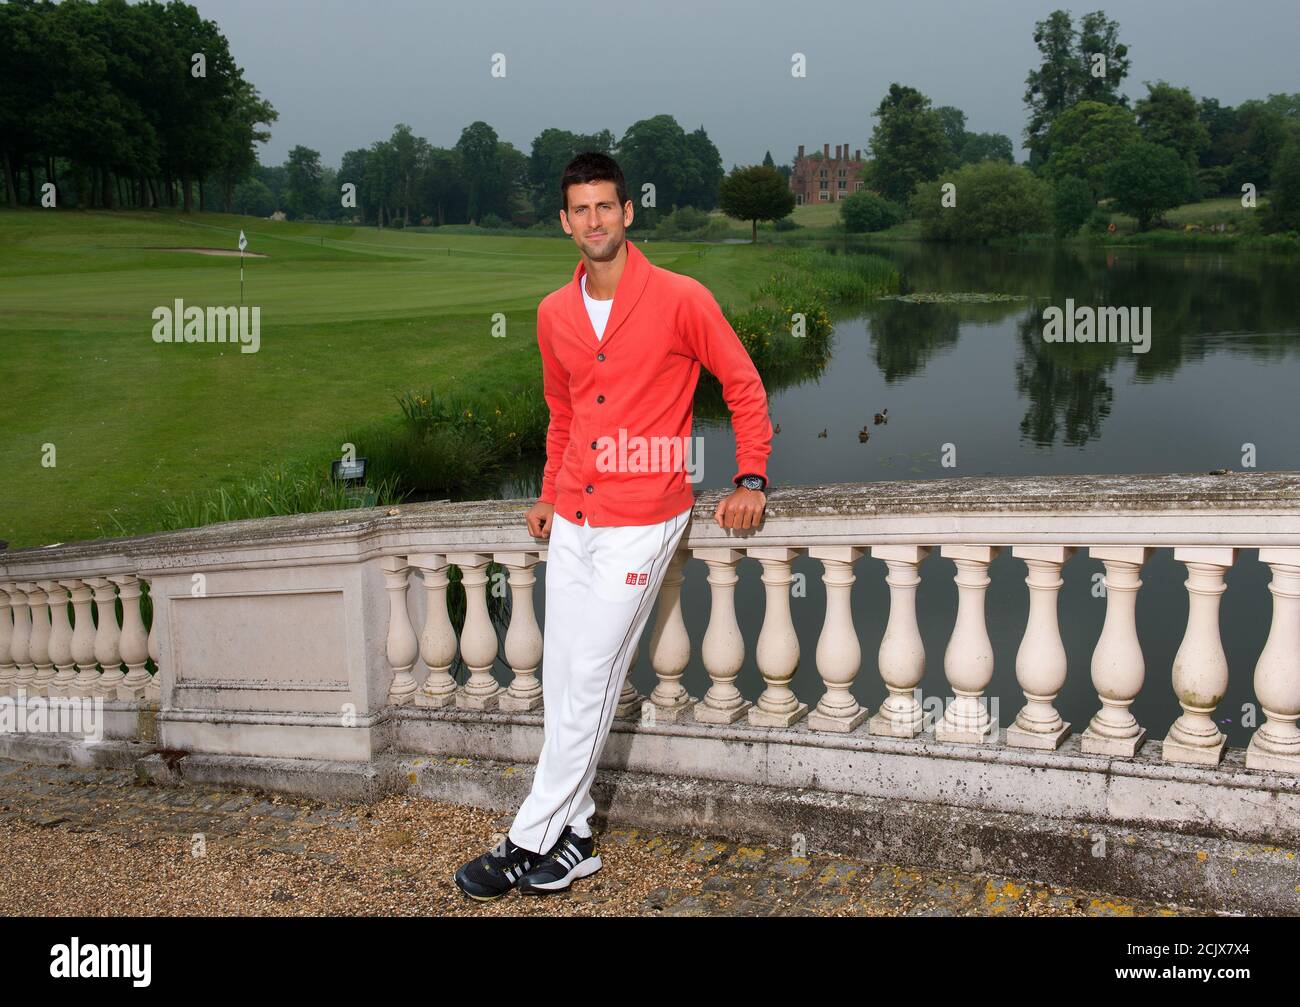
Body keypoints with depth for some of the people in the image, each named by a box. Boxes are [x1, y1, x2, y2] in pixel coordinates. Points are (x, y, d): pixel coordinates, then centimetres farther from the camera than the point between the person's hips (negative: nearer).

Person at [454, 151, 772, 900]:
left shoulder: (681, 300, -9)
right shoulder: (554, 313, 8)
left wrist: (752, 478, -5)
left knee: (588, 681, -4)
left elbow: (744, 385, 0)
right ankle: (573, 838, 20)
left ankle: (532, 843, 8)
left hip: (641, 520, -6)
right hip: (573, 519, 6)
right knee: (562, 680, 8)